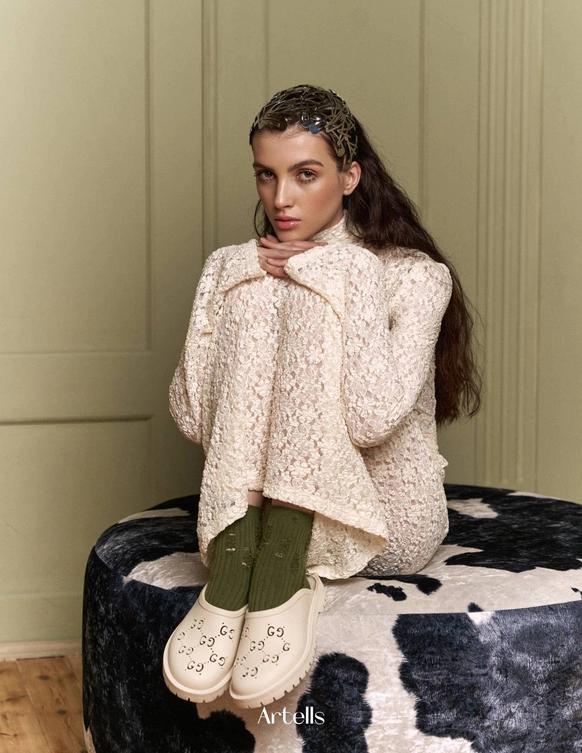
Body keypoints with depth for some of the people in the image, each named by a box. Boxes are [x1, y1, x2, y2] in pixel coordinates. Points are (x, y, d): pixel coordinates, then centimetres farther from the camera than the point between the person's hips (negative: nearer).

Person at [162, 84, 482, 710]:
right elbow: (191, 419, -4)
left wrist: (345, 279, -17)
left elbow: (373, 418, -21)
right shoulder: (236, 269, 9)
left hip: (386, 525, -3)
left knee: (317, 295, -21)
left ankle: (283, 569, -37)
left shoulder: (415, 275, -3)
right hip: (264, 510, 3)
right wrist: (231, 288, -11)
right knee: (258, 293, -17)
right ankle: (236, 559, -33)